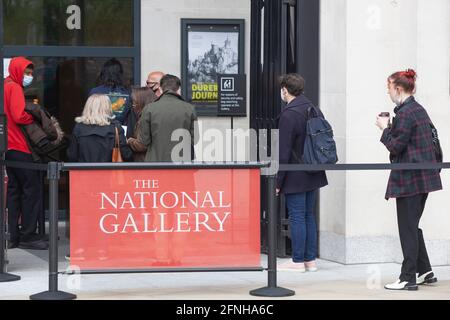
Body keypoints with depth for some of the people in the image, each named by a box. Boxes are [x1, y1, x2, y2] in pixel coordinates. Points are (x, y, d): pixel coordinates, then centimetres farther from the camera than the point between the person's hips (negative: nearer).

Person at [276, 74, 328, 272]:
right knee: (309, 216, 13)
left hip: (295, 177, -8)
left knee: (297, 217, -2)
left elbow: (284, 152, -17)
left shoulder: (288, 115, -16)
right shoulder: (315, 111, 8)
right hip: (314, 175, 8)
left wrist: (278, 181, -11)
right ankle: (310, 260, 16)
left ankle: (298, 261, 2)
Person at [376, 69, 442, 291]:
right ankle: (425, 272, 21)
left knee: (408, 227, -4)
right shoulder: (419, 110, 13)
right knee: (413, 225, 17)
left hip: (410, 178, -9)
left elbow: (396, 147, -16)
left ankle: (408, 278, 0)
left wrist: (385, 128, -2)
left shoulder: (404, 113, -16)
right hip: (424, 176, 9)